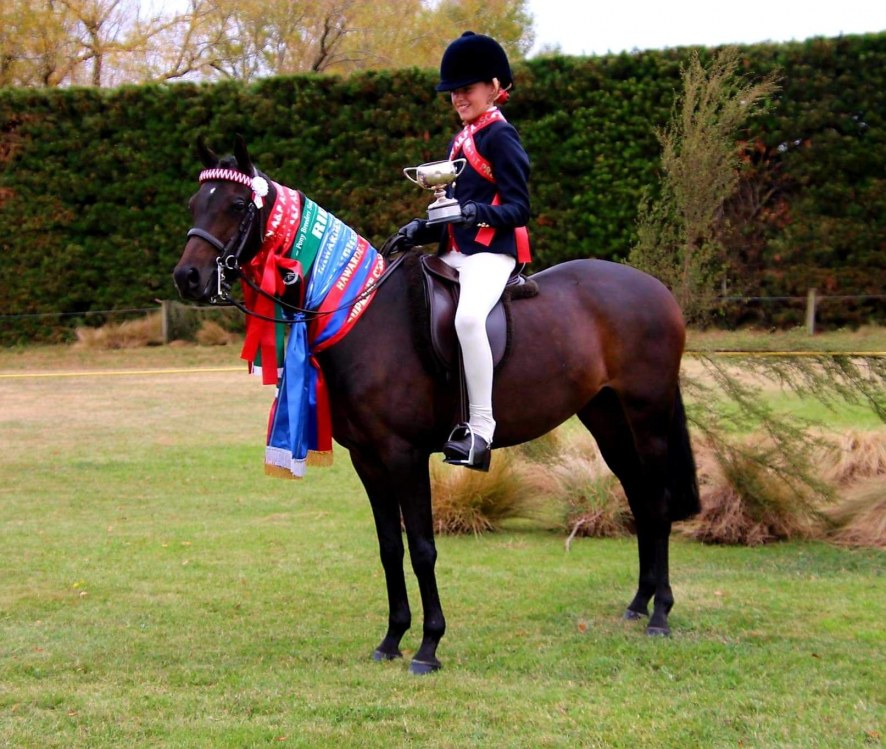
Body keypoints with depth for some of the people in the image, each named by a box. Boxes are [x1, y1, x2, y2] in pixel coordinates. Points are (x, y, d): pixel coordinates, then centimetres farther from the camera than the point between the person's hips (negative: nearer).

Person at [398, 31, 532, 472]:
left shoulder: (500, 137, -6)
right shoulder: (461, 141, 20)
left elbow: (517, 207, -12)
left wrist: (480, 213, -29)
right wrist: (423, 229, 8)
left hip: (491, 251, -10)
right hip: (454, 251, 10)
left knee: (468, 318, -34)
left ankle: (480, 431, -36)